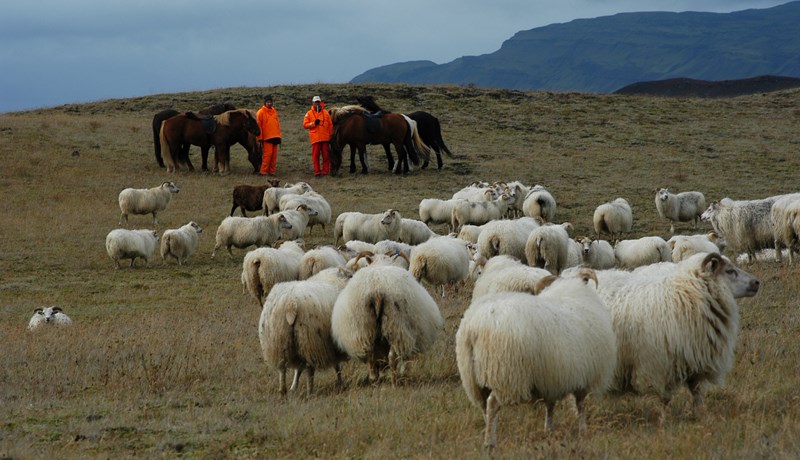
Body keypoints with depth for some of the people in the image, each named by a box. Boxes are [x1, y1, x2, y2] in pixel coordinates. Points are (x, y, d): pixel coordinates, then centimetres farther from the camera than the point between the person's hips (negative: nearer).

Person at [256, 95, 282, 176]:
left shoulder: (274, 111, 15)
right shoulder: (261, 112, -3)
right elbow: (259, 126, -5)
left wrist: (279, 136, 15)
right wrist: (260, 138, -9)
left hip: (275, 137, 6)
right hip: (267, 137, -6)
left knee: (274, 155, 4)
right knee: (267, 154, -11)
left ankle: (272, 171, 8)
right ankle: (263, 171, -7)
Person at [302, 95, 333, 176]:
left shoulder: (326, 113, 8)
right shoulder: (309, 113, 5)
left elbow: (330, 125, 9)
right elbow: (305, 125, 1)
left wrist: (331, 136, 5)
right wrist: (314, 123, -13)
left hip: (325, 138, 1)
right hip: (315, 138, -1)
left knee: (326, 155, 2)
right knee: (315, 155, -3)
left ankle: (325, 170, 7)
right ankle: (317, 171, 2)